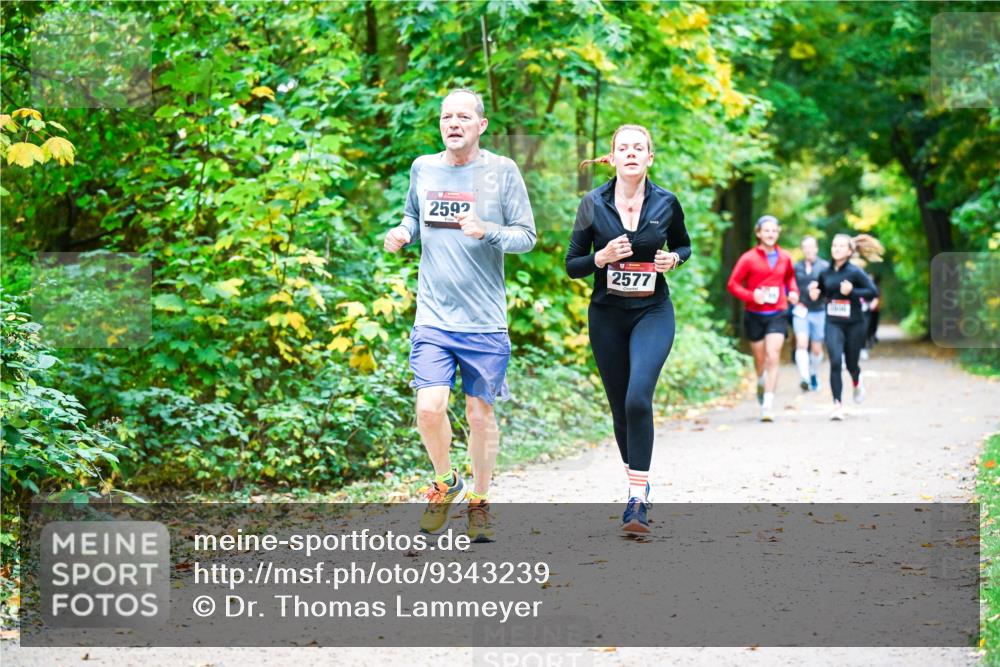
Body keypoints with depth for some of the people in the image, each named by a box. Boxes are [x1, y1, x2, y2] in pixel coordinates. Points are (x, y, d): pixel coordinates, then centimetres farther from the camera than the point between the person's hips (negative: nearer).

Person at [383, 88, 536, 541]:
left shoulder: (501, 171, -2)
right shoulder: (423, 169, 7)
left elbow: (526, 236, -1)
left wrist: (487, 231, -19)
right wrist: (401, 234, 1)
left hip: (485, 320, -1)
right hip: (433, 317, 1)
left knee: (480, 413, 6)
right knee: (429, 408, -12)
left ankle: (479, 501, 26)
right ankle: (445, 482, 17)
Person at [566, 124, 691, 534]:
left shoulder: (666, 203, -2)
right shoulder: (593, 205, -2)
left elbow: (683, 246, 16)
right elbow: (572, 266, 2)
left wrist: (673, 259, -6)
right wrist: (601, 257, -17)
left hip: (653, 312, -2)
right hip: (607, 315, 2)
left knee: (638, 398, -21)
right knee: (620, 408, 8)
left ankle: (638, 498, -18)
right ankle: (638, 489, 26)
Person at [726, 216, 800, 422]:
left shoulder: (785, 257, 3)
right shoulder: (748, 258, -6)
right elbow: (733, 284, -5)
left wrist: (793, 291, 3)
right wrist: (751, 296, -19)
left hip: (777, 314, 1)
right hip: (754, 315, 0)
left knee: (773, 357, -13)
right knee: (760, 358, 12)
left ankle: (768, 404, -15)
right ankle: (761, 383, 46)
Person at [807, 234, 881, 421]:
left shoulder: (855, 272, -10)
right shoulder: (825, 273, 1)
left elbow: (873, 292, -13)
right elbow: (821, 292, 17)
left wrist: (852, 292, -24)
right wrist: (815, 294, -5)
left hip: (854, 324, -2)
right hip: (833, 324, 2)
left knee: (851, 364, 10)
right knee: (835, 362, -14)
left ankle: (857, 383, 48)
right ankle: (837, 405, -10)